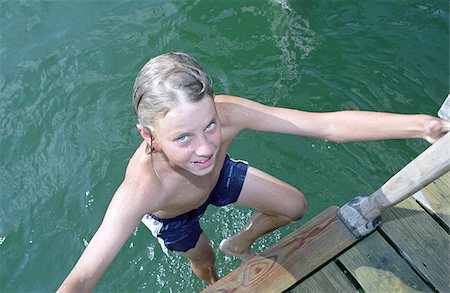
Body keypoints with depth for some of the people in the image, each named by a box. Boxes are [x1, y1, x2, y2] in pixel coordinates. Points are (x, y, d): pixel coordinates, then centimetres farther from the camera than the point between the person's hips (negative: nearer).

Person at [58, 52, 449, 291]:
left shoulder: (225, 114, -41)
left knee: (295, 206, 6)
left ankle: (239, 243, 35)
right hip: (170, 215, -2)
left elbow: (327, 125, -41)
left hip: (218, 175, 3)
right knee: (203, 259, 22)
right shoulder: (141, 188, -47)